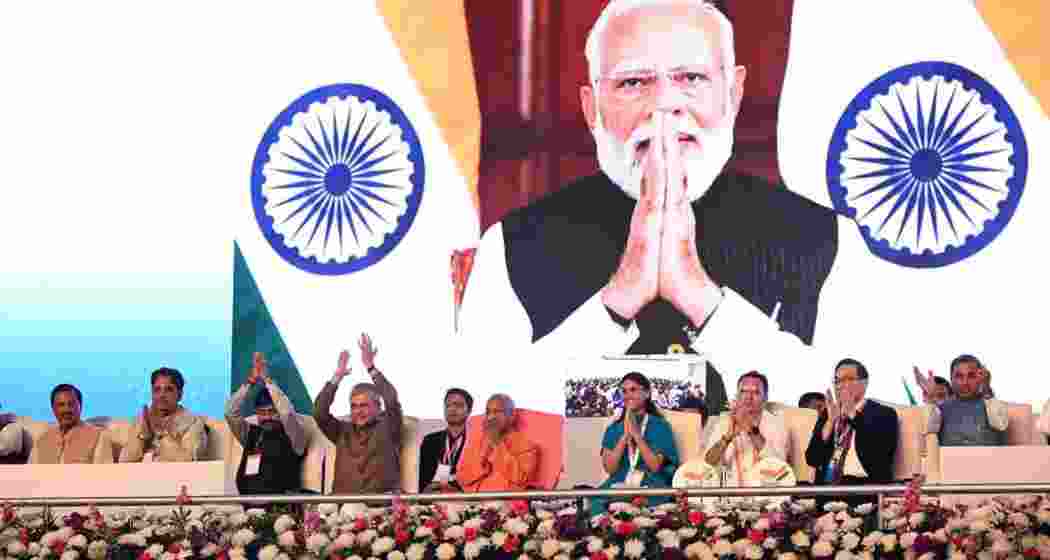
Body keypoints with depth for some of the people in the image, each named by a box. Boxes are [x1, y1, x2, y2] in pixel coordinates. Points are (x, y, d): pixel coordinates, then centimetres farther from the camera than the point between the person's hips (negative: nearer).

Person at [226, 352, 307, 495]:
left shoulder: (292, 436, 5)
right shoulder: (251, 434, 18)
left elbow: (287, 412, -12)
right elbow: (231, 412, 8)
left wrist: (267, 379, -7)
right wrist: (251, 381, 1)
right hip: (248, 501, 4)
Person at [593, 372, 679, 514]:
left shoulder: (660, 425, 5)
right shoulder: (613, 429, 14)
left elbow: (655, 465, -6)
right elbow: (609, 468, 1)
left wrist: (636, 434, -9)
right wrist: (625, 435, -6)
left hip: (652, 487, -2)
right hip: (619, 486, 2)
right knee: (597, 502, -30)